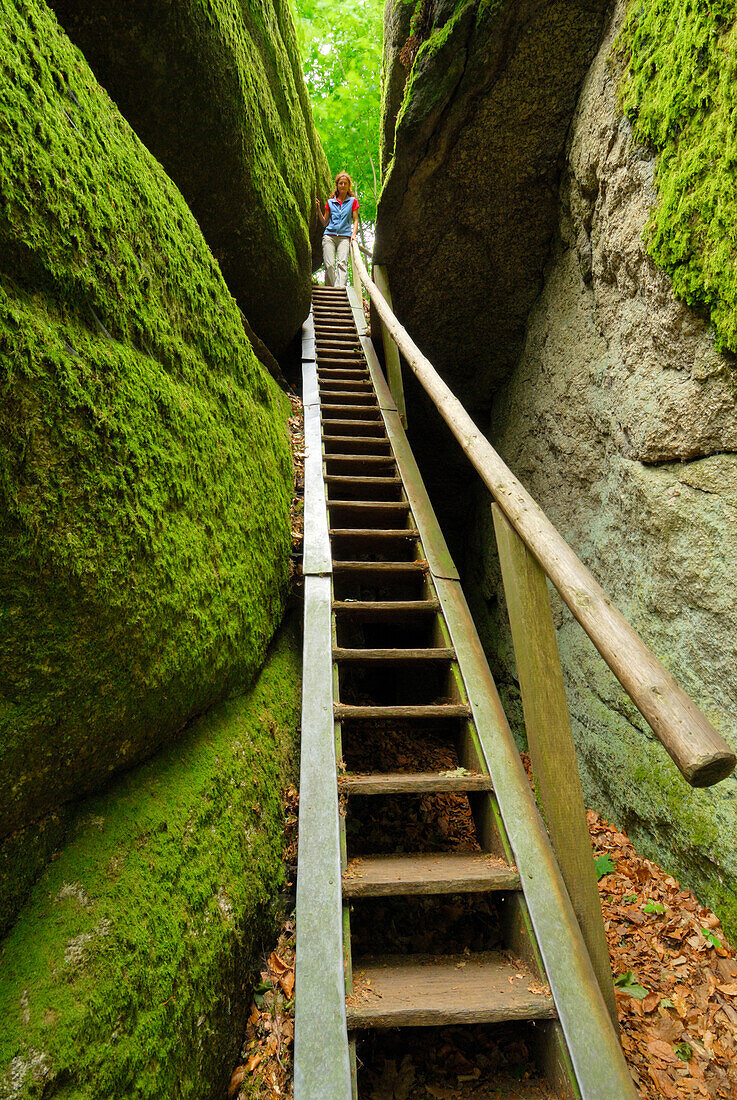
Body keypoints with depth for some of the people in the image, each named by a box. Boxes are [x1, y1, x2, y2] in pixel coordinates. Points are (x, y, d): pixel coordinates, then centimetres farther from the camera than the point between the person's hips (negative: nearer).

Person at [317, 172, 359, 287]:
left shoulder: (353, 201, 16)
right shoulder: (330, 202, 20)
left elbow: (355, 220, 11)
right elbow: (325, 223, 21)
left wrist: (353, 234, -6)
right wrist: (318, 209, 8)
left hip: (344, 237, -2)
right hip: (329, 236, 2)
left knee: (342, 263, -22)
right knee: (329, 265, -15)